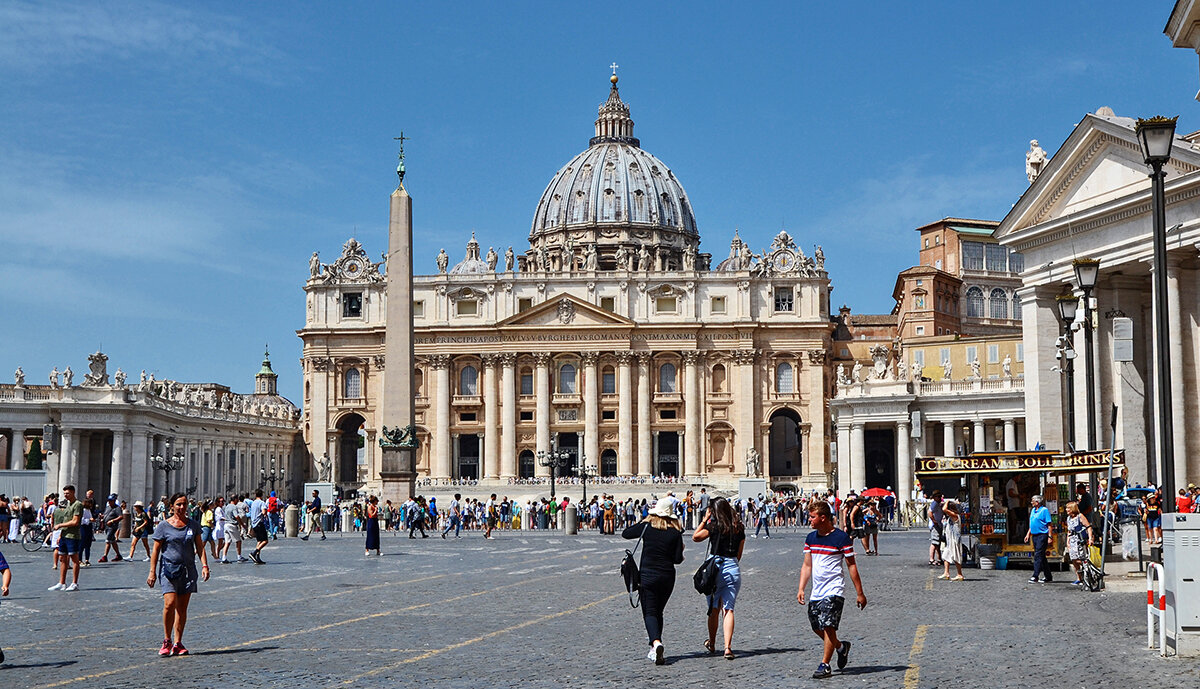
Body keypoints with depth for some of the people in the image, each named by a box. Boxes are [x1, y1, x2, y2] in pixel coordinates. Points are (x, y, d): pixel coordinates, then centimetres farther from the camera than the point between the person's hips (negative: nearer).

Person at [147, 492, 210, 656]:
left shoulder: (193, 525, 10)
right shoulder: (163, 526, 1)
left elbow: (199, 547, 10)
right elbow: (156, 550, 3)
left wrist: (204, 565, -2)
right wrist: (152, 571, -1)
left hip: (188, 570, 3)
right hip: (168, 569, -3)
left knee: (182, 608, 3)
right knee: (170, 603, -17)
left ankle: (177, 643, 11)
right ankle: (167, 641, -1)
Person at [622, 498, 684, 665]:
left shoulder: (646, 527, -6)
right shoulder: (675, 532, -4)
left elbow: (625, 533, 8)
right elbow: (678, 558, -5)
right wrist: (680, 549, 17)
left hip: (647, 576, -2)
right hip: (667, 577, 2)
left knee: (649, 613, -4)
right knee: (658, 612, 18)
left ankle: (657, 643, -28)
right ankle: (655, 649, 21)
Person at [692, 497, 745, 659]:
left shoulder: (714, 525, -7)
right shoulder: (739, 528, 6)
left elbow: (696, 537, 0)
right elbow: (739, 553, 12)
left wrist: (704, 520, 5)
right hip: (733, 568, 3)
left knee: (714, 609, 13)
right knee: (728, 609, 1)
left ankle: (712, 644, 29)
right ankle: (728, 647, -13)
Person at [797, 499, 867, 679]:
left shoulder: (841, 538, -10)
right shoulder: (811, 538, 8)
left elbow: (852, 565, -5)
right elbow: (807, 566, 14)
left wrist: (860, 593, -4)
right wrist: (801, 589, 4)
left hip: (834, 591, -7)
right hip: (816, 591, 7)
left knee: (828, 626, -13)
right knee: (816, 626, 10)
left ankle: (825, 665, -4)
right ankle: (841, 647, 35)